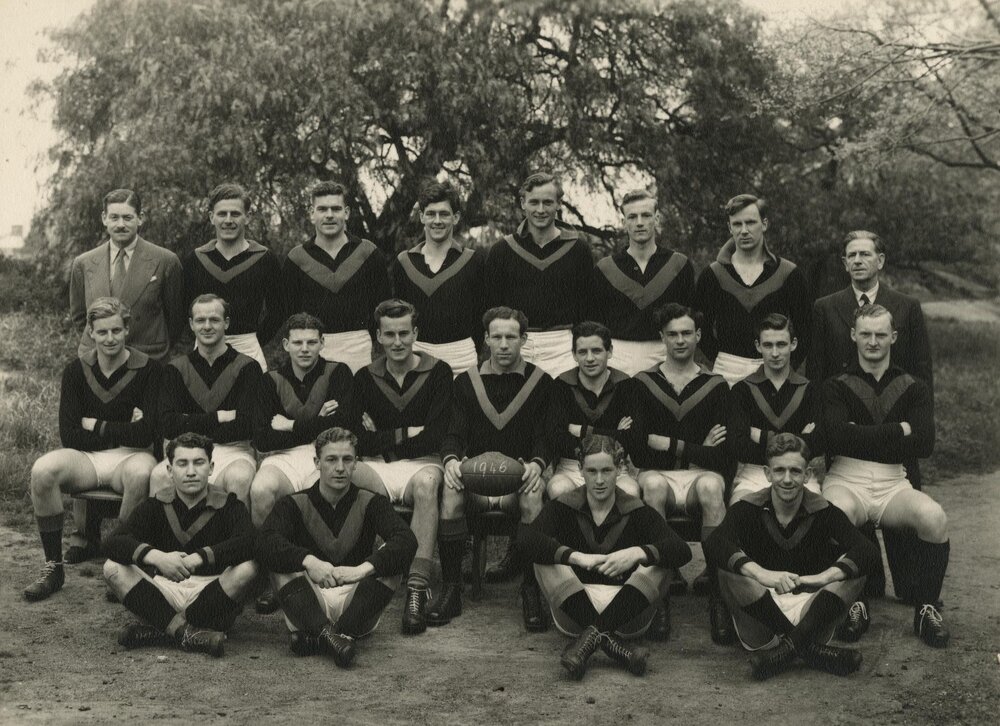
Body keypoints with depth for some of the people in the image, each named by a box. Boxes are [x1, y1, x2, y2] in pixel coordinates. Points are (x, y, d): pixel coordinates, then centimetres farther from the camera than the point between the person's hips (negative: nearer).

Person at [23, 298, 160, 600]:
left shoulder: (148, 370, -5)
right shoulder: (76, 371, 4)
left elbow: (145, 434, -13)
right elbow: (69, 436, -3)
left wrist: (96, 425, -6)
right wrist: (122, 431, -9)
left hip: (130, 456, -3)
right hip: (85, 457, 3)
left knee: (141, 473, -39)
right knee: (43, 470, -28)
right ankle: (53, 566, -16)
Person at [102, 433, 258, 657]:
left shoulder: (228, 506, 0)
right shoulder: (155, 506, 5)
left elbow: (249, 542, -21)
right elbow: (113, 543, -10)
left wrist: (200, 557, -34)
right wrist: (156, 557, -30)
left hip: (212, 591, -2)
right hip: (164, 592, 2)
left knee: (247, 569, -29)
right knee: (113, 568, -17)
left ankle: (159, 632, -26)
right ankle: (186, 633, -30)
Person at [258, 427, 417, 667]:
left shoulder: (370, 503, 3)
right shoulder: (294, 504, 3)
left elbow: (407, 541, -16)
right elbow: (266, 541, -18)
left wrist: (363, 568, -32)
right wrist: (309, 561, -35)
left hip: (354, 600, 0)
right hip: (309, 602, 0)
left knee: (391, 557, -22)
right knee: (282, 559, -21)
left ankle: (315, 638, -32)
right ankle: (325, 632, -39)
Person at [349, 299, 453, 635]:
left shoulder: (438, 372, 6)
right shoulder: (365, 377, 15)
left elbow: (434, 437, -5)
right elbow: (359, 441, 3)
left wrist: (382, 438, -1)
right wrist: (407, 433, -3)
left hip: (421, 463, -2)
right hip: (375, 467, 2)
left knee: (427, 481, -38)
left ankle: (417, 588, -44)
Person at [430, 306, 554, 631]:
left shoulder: (542, 382, 9)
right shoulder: (466, 382, 14)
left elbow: (543, 437, 3)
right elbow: (454, 434, 7)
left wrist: (536, 463, -20)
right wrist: (451, 459, -17)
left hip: (520, 474, -1)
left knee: (533, 497, -37)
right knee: (450, 493, -33)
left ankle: (531, 592, -26)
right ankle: (450, 590, -24)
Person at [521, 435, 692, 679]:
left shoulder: (637, 512, 3)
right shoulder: (562, 508, 3)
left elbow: (682, 551, -13)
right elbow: (527, 538, -19)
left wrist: (637, 553, -32)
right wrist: (577, 557, -32)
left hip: (627, 611, 0)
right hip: (574, 610, 0)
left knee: (657, 566, -22)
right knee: (546, 561, -23)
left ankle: (591, 636, -32)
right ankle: (609, 642, -35)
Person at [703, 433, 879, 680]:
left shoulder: (823, 512, -1)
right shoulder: (748, 509, -4)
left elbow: (868, 551, -18)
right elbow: (714, 543, -26)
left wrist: (824, 577, -37)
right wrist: (761, 574, -43)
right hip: (759, 624, -1)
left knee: (853, 567, -19)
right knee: (729, 565, -27)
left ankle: (790, 644, -26)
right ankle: (808, 648, -25)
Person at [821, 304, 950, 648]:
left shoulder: (914, 388, 14)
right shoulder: (835, 387, 9)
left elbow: (923, 444, -2)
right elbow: (837, 437, -10)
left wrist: (864, 439, -6)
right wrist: (898, 431, -7)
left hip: (893, 484, 2)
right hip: (845, 480, -2)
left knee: (934, 516, -30)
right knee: (838, 514, -37)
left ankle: (926, 607, -9)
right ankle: (854, 603, -14)